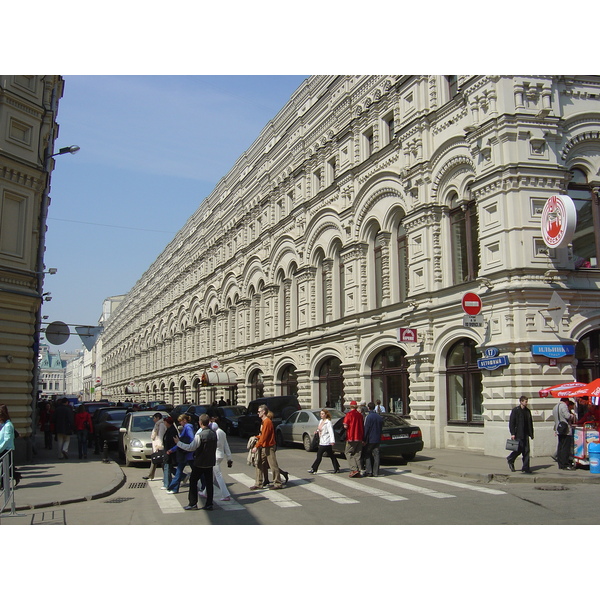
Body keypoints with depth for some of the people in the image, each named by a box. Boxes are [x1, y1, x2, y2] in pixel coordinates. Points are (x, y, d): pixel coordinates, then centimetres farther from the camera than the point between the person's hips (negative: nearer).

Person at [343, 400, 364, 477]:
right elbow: (363, 427, 12)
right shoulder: (360, 415, 8)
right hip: (359, 437, 5)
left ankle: (354, 469, -11)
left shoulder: (349, 414, -9)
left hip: (351, 437, -5)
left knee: (348, 453, 3)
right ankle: (358, 472, 8)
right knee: (357, 454, 10)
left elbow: (345, 426, -14)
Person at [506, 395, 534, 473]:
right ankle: (510, 460, 21)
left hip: (525, 434, 6)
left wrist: (531, 433, 12)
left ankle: (525, 468, 6)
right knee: (519, 449, -5)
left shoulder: (527, 411, 12)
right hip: (518, 434, -6)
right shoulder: (515, 410, -6)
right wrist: (512, 433, -14)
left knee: (526, 451, 2)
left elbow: (530, 423, 17)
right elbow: (511, 422, -9)